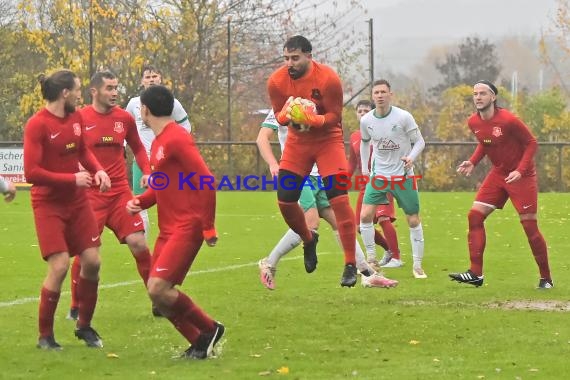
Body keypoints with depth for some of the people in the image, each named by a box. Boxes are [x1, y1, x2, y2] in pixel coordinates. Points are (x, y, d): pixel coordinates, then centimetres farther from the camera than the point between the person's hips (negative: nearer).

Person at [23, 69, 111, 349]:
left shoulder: (76, 118, 3)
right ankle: (45, 336, 2)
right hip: (49, 205, -7)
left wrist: (98, 170, 1)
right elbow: (31, 172, -21)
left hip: (77, 201, 7)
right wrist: (73, 179, -18)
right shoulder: (37, 125, -19)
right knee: (59, 266, -14)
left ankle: (84, 326, 23)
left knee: (91, 261, 2)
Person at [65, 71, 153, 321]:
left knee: (138, 243, -4)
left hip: (120, 192, 3)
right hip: (90, 195, -3)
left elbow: (137, 148, 20)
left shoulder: (124, 118, 6)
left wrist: (146, 172, 6)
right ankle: (76, 308, 13)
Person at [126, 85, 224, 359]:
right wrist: (140, 201, 5)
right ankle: (200, 341, 14)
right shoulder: (158, 142, 16)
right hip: (168, 230, 9)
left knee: (158, 288, -18)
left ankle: (209, 329, -1)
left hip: (186, 228, -9)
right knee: (159, 294, 4)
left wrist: (208, 228, -17)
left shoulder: (176, 139, -14)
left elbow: (205, 181, -18)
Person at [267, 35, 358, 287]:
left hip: (327, 141, -4)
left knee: (339, 200, -14)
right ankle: (308, 240, 31)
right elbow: (279, 115, 0)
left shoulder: (328, 79, -21)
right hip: (297, 142, 4)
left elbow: (334, 116, -15)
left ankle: (350, 266, -9)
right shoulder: (276, 81, -10)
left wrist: (313, 120, -35)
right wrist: (287, 117, -25)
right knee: (285, 200, -2)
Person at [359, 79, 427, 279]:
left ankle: (417, 266, 13)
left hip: (403, 176, -2)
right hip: (379, 175, 2)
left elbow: (419, 141, -6)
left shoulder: (403, 117, -14)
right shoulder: (366, 120, -4)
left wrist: (411, 158, -25)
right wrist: (364, 169, 12)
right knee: (365, 216, -10)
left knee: (414, 220, 0)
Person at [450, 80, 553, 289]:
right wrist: (472, 162, -1)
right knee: (475, 215, -5)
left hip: (522, 176, -6)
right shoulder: (473, 123, -2)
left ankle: (546, 278, 10)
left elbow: (531, 143, -13)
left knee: (530, 226, -5)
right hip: (498, 174, 6)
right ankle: (476, 274, -2)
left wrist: (520, 171, -22)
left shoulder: (508, 120, -21)